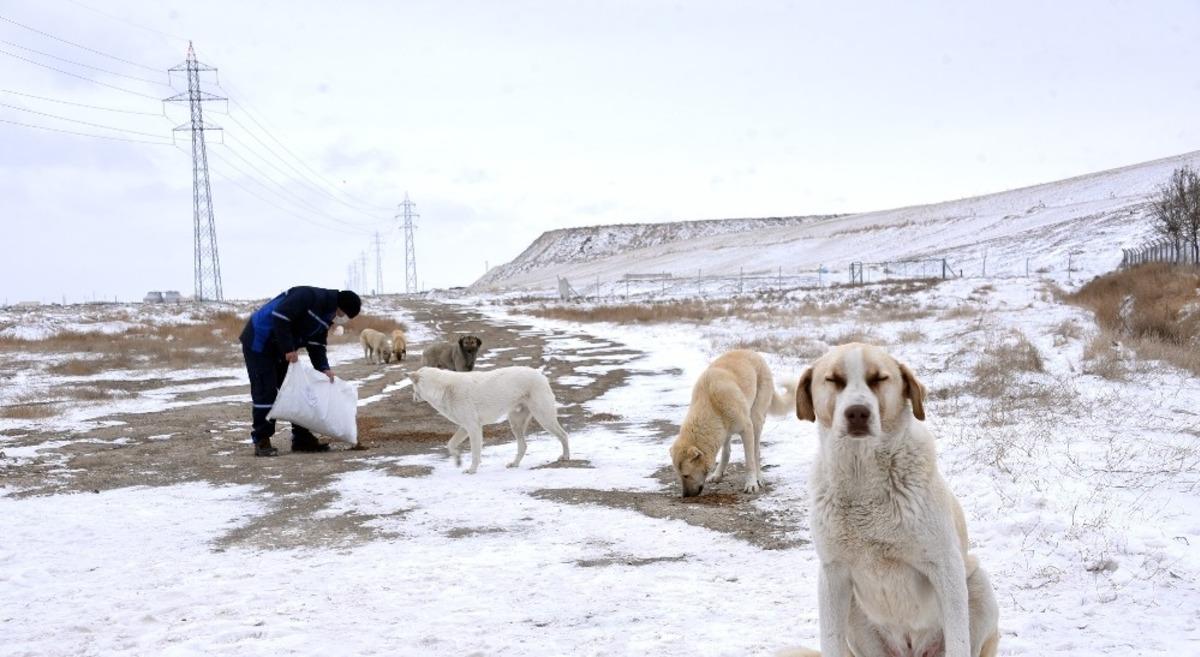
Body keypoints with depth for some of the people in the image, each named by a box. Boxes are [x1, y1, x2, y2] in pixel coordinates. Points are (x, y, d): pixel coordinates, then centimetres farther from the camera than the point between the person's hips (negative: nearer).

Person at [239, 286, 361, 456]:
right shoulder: (309, 296, -25)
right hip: (259, 341, -10)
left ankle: (301, 439, 14)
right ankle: (261, 442, -1)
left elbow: (316, 345, 7)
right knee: (265, 391, -9)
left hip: (280, 347, 10)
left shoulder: (326, 316, 4)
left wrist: (324, 368, -8)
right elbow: (280, 317, -31)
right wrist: (289, 349, -27)